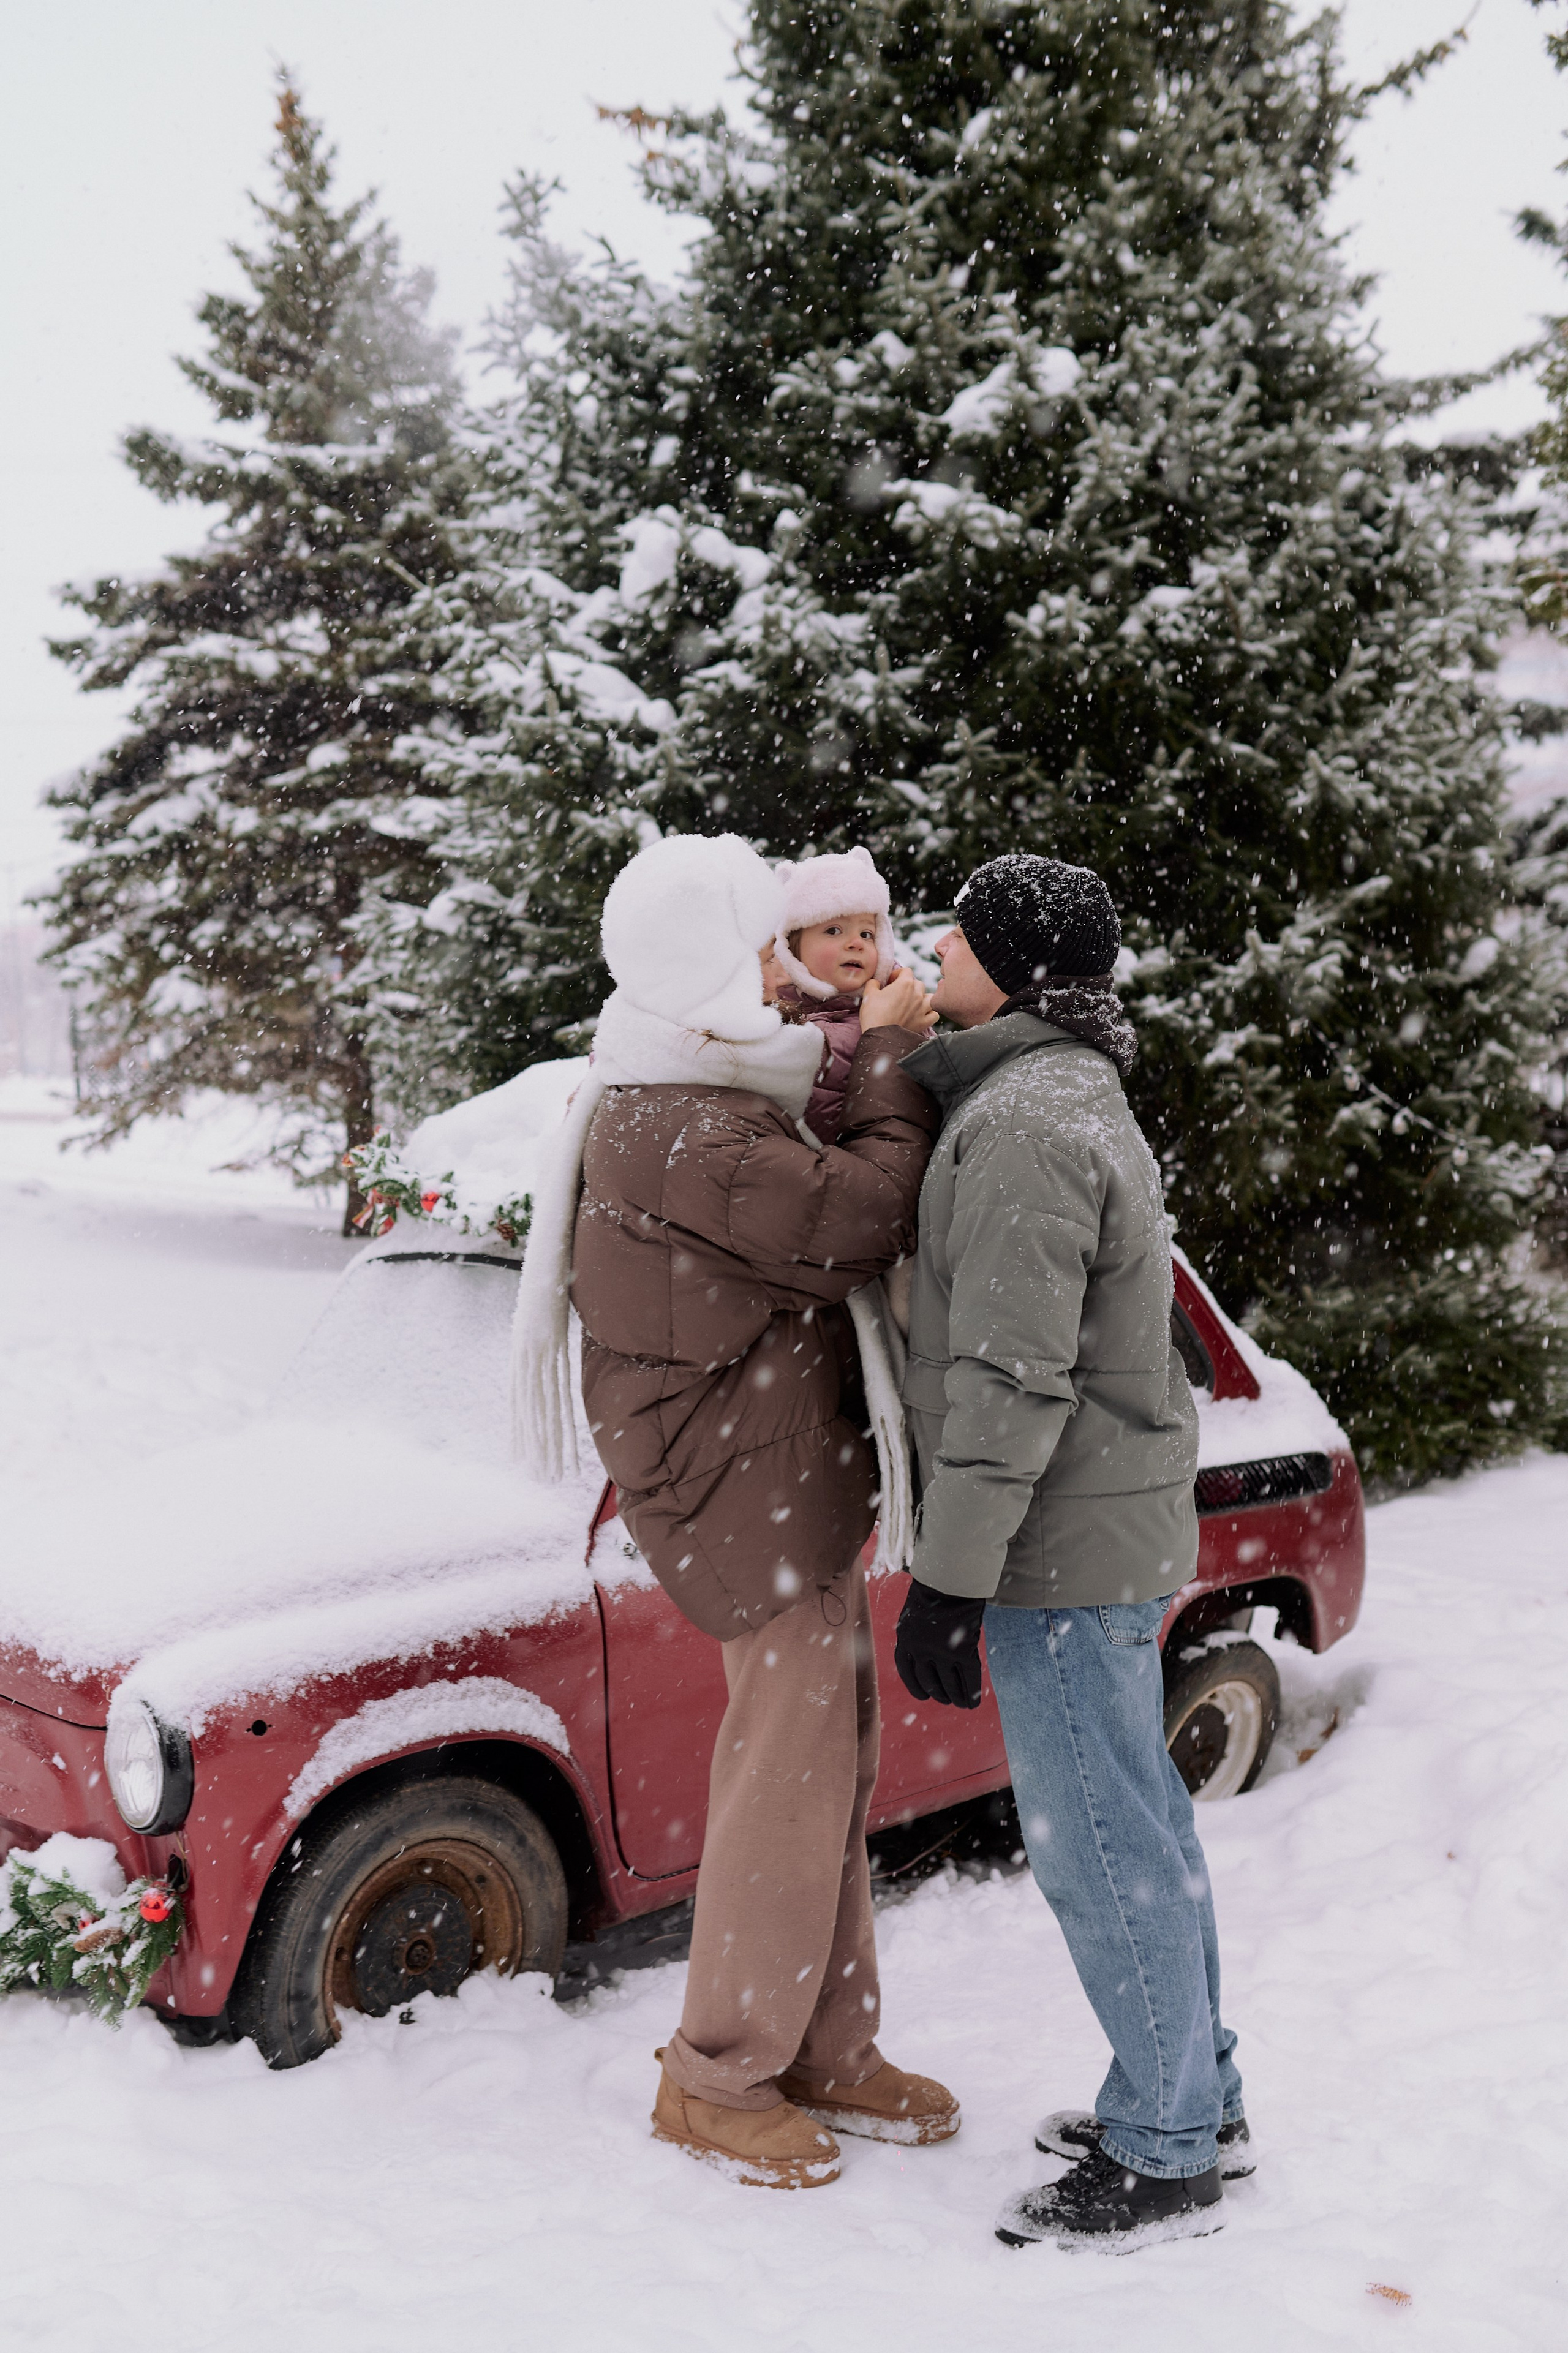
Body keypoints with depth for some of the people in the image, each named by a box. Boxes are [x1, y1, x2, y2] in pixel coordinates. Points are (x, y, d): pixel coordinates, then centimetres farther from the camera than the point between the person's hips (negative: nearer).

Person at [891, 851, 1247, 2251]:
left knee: (1097, 1841, 0)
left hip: (1062, 1543, -10)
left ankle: (1164, 2159, 14)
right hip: (1123, 1525, 10)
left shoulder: (1025, 1123, -21)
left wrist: (948, 1581, -21)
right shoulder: (1076, 1097, 12)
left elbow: (1011, 1378, -24)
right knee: (1136, 1820, 18)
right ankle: (1200, 2097, 32)